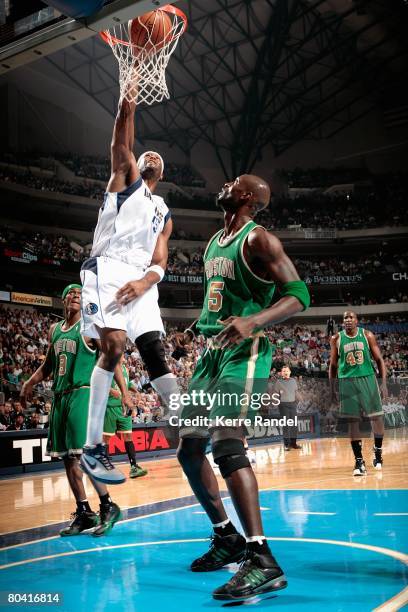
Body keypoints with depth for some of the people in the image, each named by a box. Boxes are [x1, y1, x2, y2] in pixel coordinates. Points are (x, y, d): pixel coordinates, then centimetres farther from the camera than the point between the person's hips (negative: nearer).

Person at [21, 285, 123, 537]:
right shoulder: (54, 330, 16)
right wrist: (30, 383, 14)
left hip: (83, 394, -7)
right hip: (60, 396, 7)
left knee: (82, 455, -16)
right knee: (67, 458, 6)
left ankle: (108, 507, -3)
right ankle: (84, 513, 14)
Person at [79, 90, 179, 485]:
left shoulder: (164, 213, 26)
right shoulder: (125, 179, 19)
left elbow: (160, 260, 13)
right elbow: (121, 148, -1)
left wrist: (145, 281, -7)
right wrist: (127, 109, -12)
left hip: (141, 281, 5)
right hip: (107, 270, -5)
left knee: (155, 352, 1)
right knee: (113, 345, -21)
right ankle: (92, 448, -18)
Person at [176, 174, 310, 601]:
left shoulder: (257, 239, -9)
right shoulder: (214, 242, 17)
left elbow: (299, 293, -17)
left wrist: (253, 322, -32)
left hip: (244, 353, -9)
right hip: (212, 352, 9)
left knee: (226, 445, -24)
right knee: (188, 449, 10)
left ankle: (262, 562, -22)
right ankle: (227, 538, 25)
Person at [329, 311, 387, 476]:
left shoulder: (367, 335, 1)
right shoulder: (336, 339, 2)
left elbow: (379, 359, 3)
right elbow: (333, 365, 9)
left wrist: (384, 383, -5)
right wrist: (332, 389, 5)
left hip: (367, 378, 0)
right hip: (347, 381, 0)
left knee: (377, 416, 1)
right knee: (353, 421, -1)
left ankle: (378, 451, 24)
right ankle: (359, 461, 5)